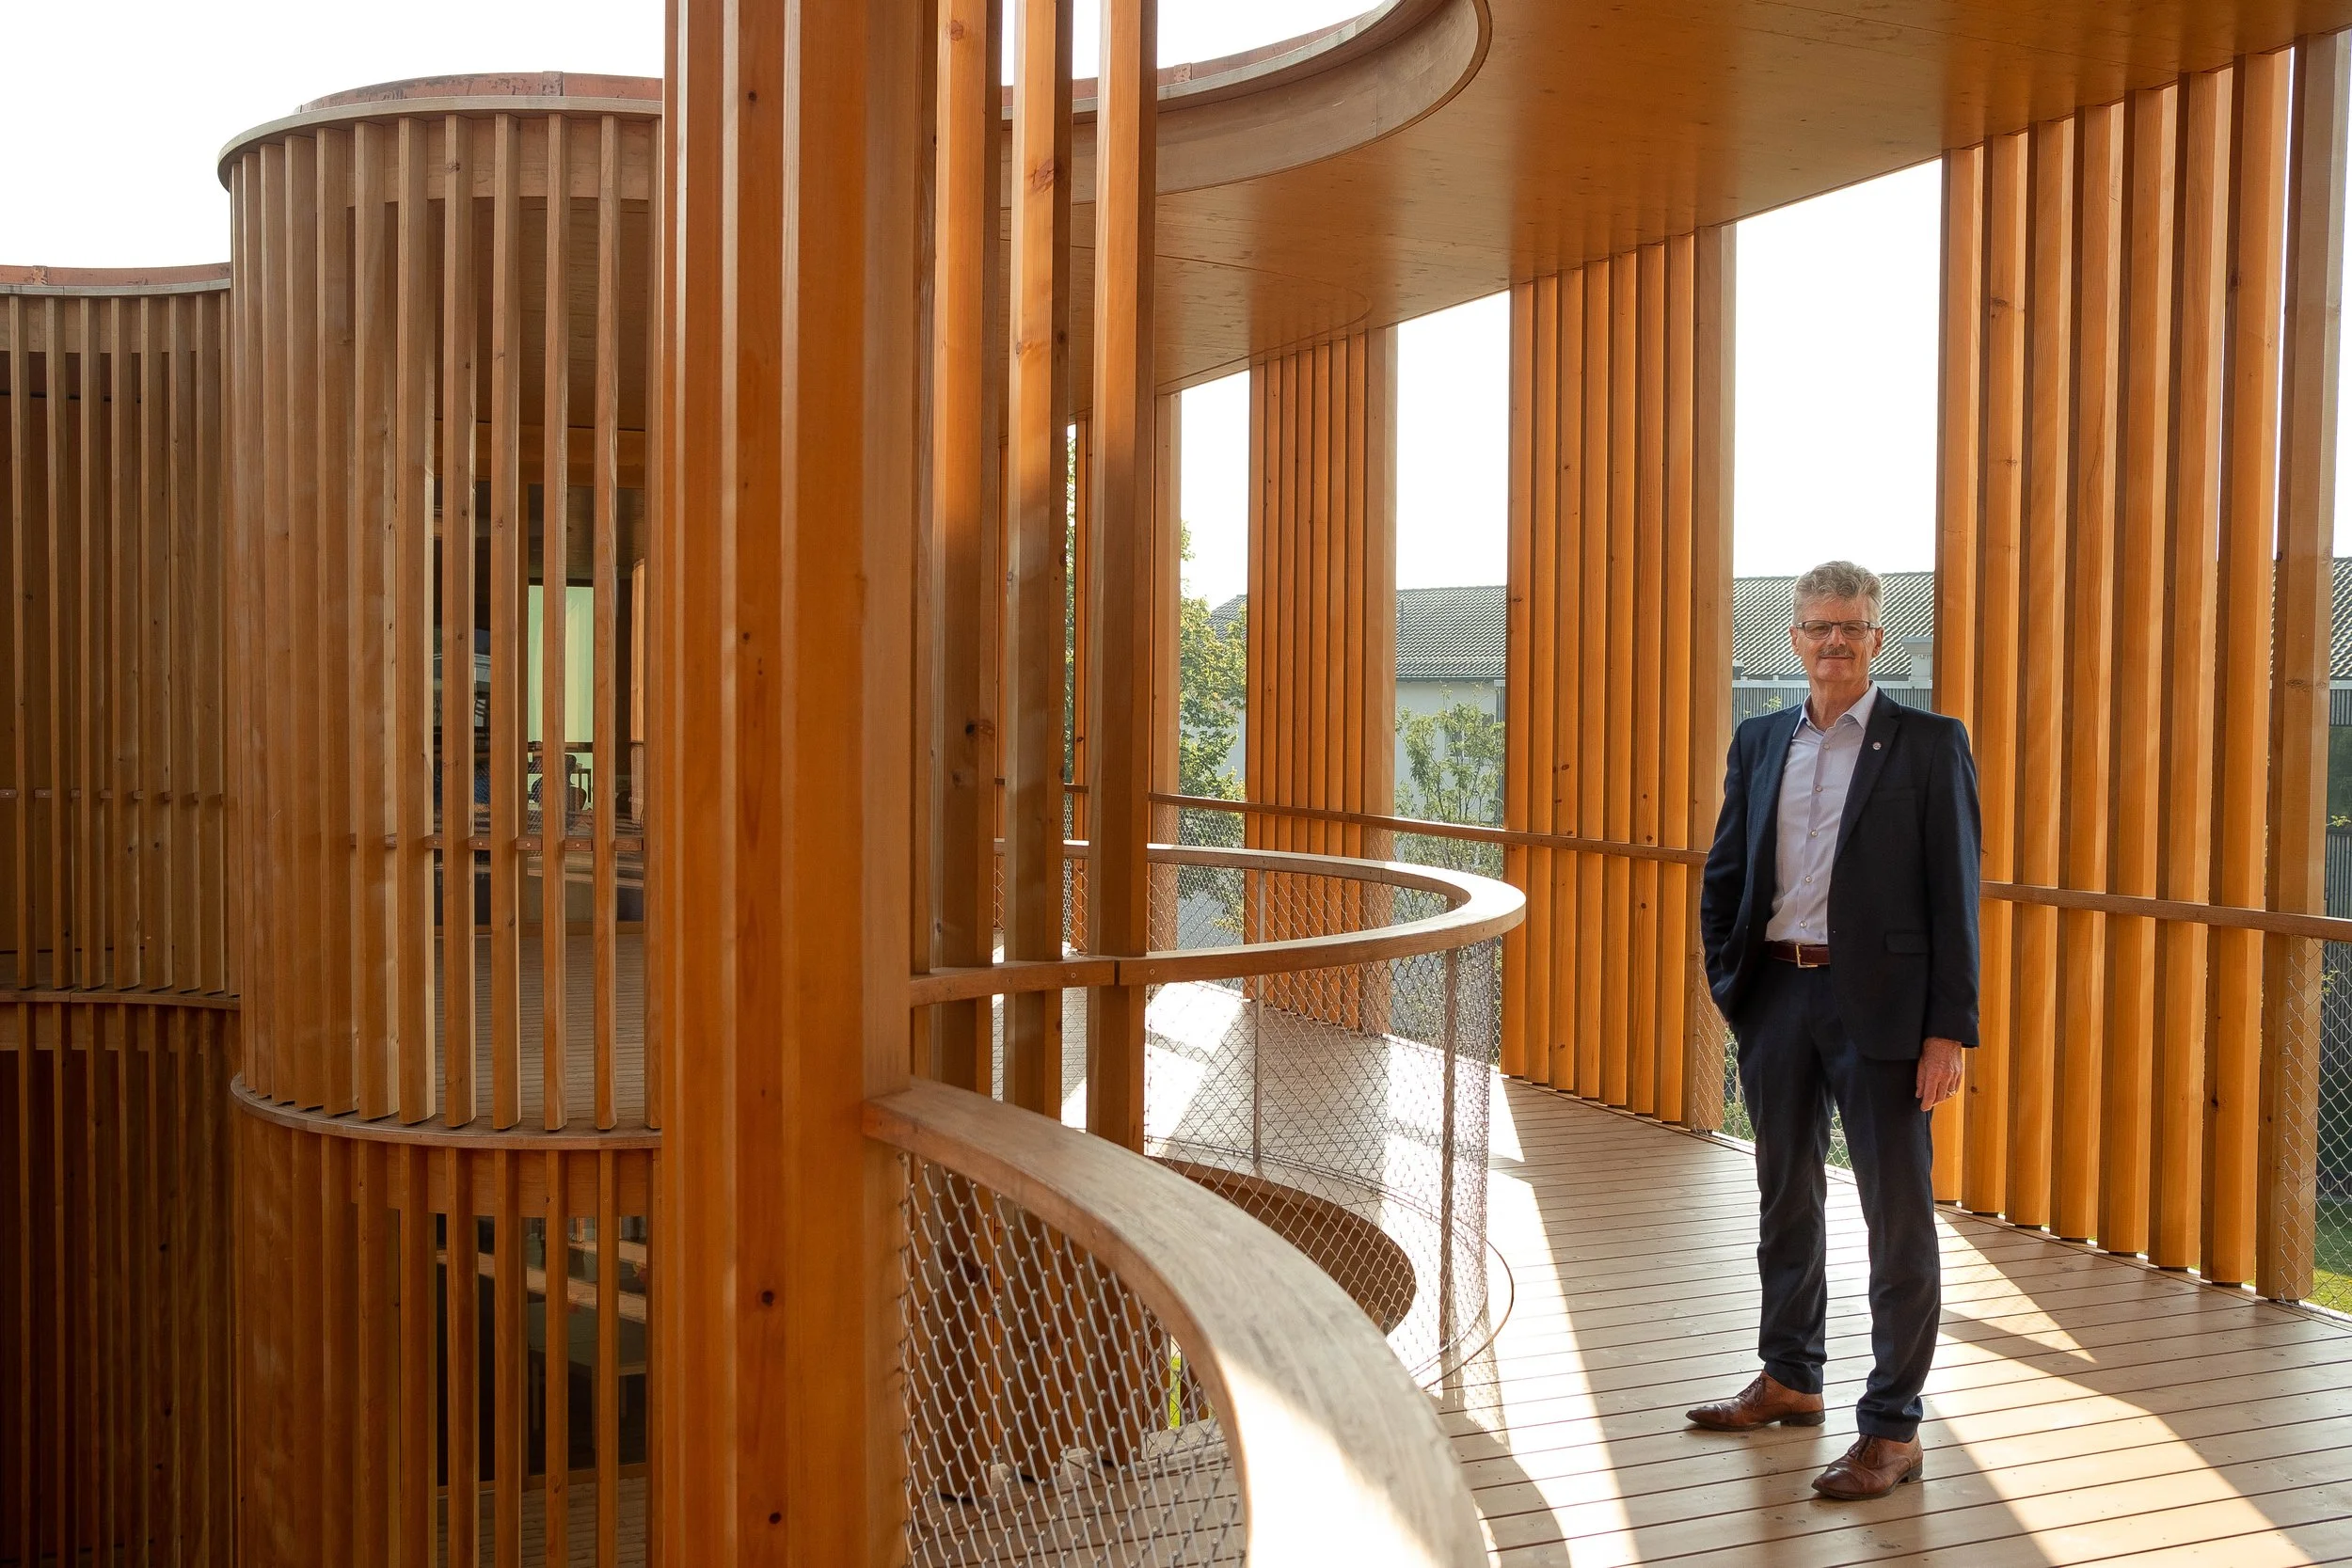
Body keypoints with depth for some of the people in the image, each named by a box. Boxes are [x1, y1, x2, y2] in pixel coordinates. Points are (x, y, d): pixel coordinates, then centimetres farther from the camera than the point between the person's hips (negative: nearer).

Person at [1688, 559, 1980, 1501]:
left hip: (1879, 1006, -5)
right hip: (1776, 997, 5)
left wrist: (1948, 1029, -12)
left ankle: (1892, 1430, 11)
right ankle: (1790, 1379, 35)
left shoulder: (1928, 745, -4)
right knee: (1786, 1199, 18)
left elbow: (1954, 894, -7)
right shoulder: (1759, 743, 10)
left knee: (1898, 1214, 1)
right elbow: (1722, 875, 15)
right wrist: (1728, 982, 5)